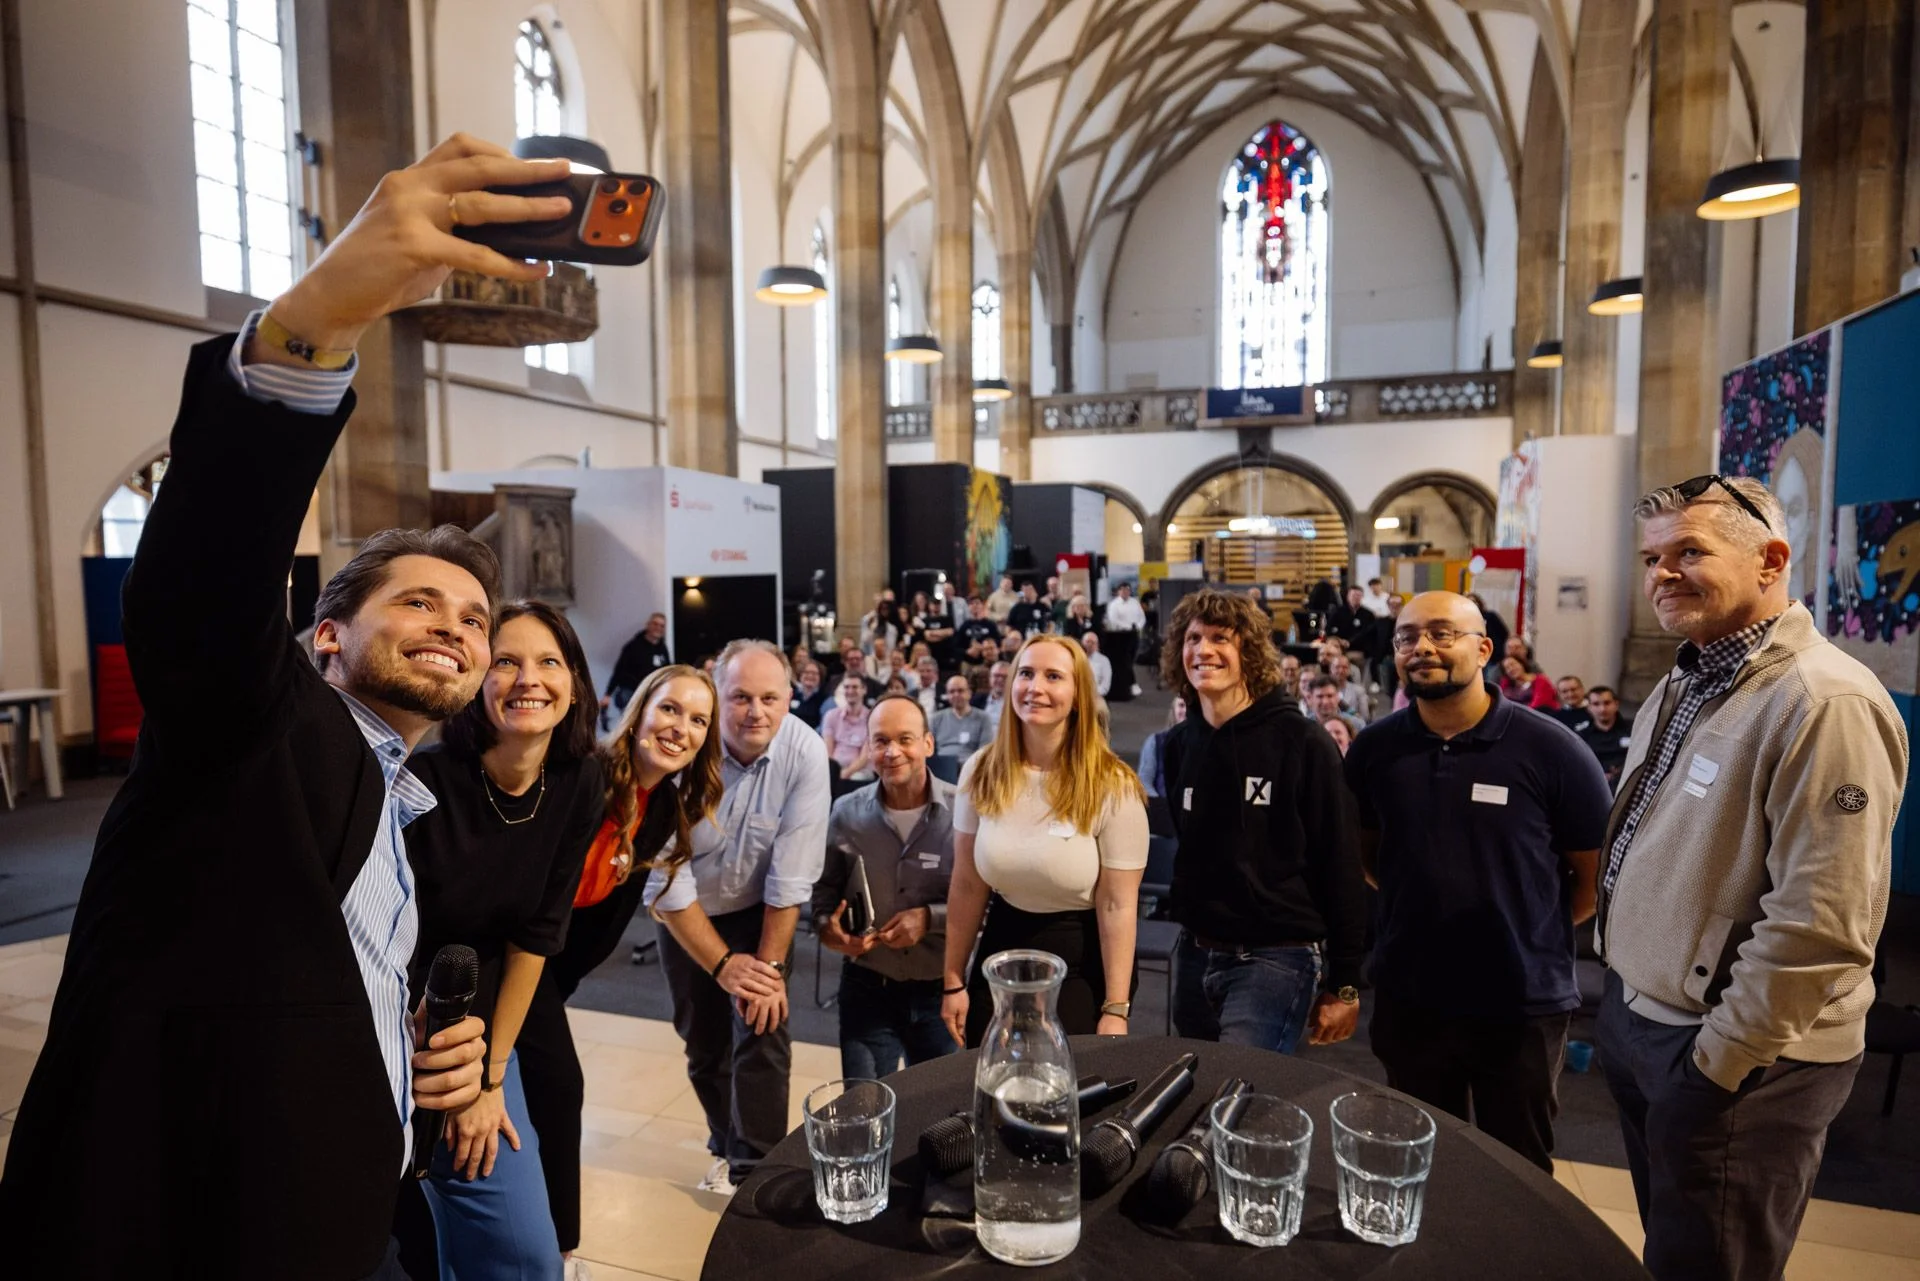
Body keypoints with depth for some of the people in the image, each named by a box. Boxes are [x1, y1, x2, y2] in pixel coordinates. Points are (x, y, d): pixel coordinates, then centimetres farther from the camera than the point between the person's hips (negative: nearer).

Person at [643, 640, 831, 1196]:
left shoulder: (805, 752, -26)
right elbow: (666, 883, -23)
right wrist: (724, 963, -20)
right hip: (686, 915, 1)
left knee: (763, 1032, -12)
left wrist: (770, 964, -18)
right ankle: (728, 1146, 40)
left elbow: (792, 875, -22)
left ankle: (753, 1170, 7)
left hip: (759, 910, -1)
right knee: (704, 1043, 15)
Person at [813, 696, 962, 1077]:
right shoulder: (846, 813, -3)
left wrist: (931, 917, -21)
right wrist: (826, 926, -9)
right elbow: (825, 887, 10)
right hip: (867, 988, 2)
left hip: (940, 990, -1)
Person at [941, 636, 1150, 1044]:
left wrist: (1115, 1010, -13)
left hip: (1082, 964, -4)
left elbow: (1118, 907, -15)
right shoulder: (980, 772, -6)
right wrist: (953, 981, 4)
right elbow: (966, 887, 0)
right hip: (1000, 954, 4)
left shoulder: (1113, 786, -17)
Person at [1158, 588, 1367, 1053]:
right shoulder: (1179, 744, 4)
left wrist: (1344, 984, -9)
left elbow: (1341, 863, -10)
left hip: (1278, 959, -5)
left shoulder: (1302, 743, -12)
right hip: (1194, 955, 6)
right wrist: (1191, 933, 17)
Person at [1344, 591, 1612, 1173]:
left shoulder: (1551, 749, -14)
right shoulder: (1375, 748, -5)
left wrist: (1532, 931, 0)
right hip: (1408, 998, 3)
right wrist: (1422, 907, 2)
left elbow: (1597, 872, -4)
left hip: (1524, 1004, -2)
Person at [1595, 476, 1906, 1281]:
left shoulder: (1825, 704, -23)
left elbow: (1820, 927, -26)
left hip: (1733, 1052, -8)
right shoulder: (1684, 684, 7)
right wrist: (1622, 987, 13)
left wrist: (1720, 1061, -19)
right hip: (1639, 1013, 8)